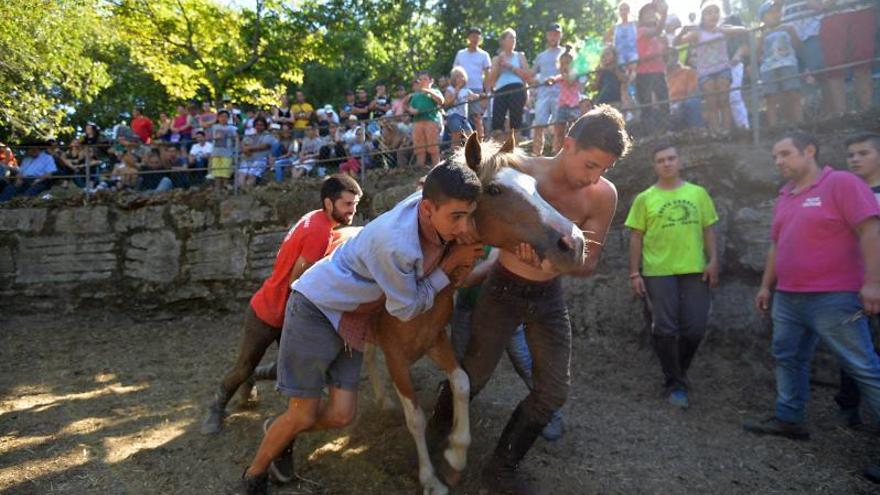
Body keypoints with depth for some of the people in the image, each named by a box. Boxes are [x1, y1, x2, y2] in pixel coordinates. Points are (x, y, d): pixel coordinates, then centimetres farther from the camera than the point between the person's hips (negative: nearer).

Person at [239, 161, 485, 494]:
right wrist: (452, 262, -17)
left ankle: (280, 435, 35)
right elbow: (406, 308, -18)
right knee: (304, 415, 2)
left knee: (340, 415, 5)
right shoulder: (395, 244, -37)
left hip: (352, 318, 7)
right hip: (315, 307, -7)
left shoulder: (430, 203, -16)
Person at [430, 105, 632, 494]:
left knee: (553, 392, 4)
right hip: (504, 289, -3)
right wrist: (522, 245, -33)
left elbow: (588, 264, -9)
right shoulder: (522, 173, -20)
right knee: (474, 375, 8)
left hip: (549, 297, 4)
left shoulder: (604, 195, -12)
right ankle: (441, 420, 41)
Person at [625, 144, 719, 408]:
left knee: (695, 329, 5)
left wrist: (713, 260, -1)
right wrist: (634, 273, -4)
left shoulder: (698, 193, 9)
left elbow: (708, 229, 11)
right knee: (665, 329, 0)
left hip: (694, 270, 3)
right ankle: (675, 384, 15)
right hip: (658, 272, -2)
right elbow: (636, 237, 1)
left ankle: (678, 374, 30)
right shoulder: (645, 198, 2)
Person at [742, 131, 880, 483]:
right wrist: (766, 285, 19)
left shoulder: (841, 183, -9)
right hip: (788, 299, 8)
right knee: (787, 359, 12)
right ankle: (789, 419, 23)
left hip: (833, 298, -8)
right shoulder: (784, 197, 15)